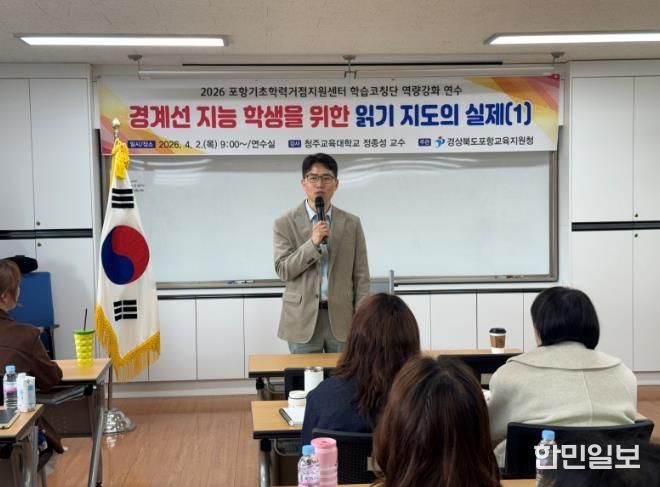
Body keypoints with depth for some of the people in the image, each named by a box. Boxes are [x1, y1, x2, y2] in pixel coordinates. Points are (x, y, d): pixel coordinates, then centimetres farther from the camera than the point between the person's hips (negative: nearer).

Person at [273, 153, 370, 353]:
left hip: (342, 318, 2)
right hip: (303, 319, -1)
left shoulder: (351, 223, 5)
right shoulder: (285, 223, 0)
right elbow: (283, 271, -7)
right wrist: (313, 243, -19)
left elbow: (361, 276, 5)